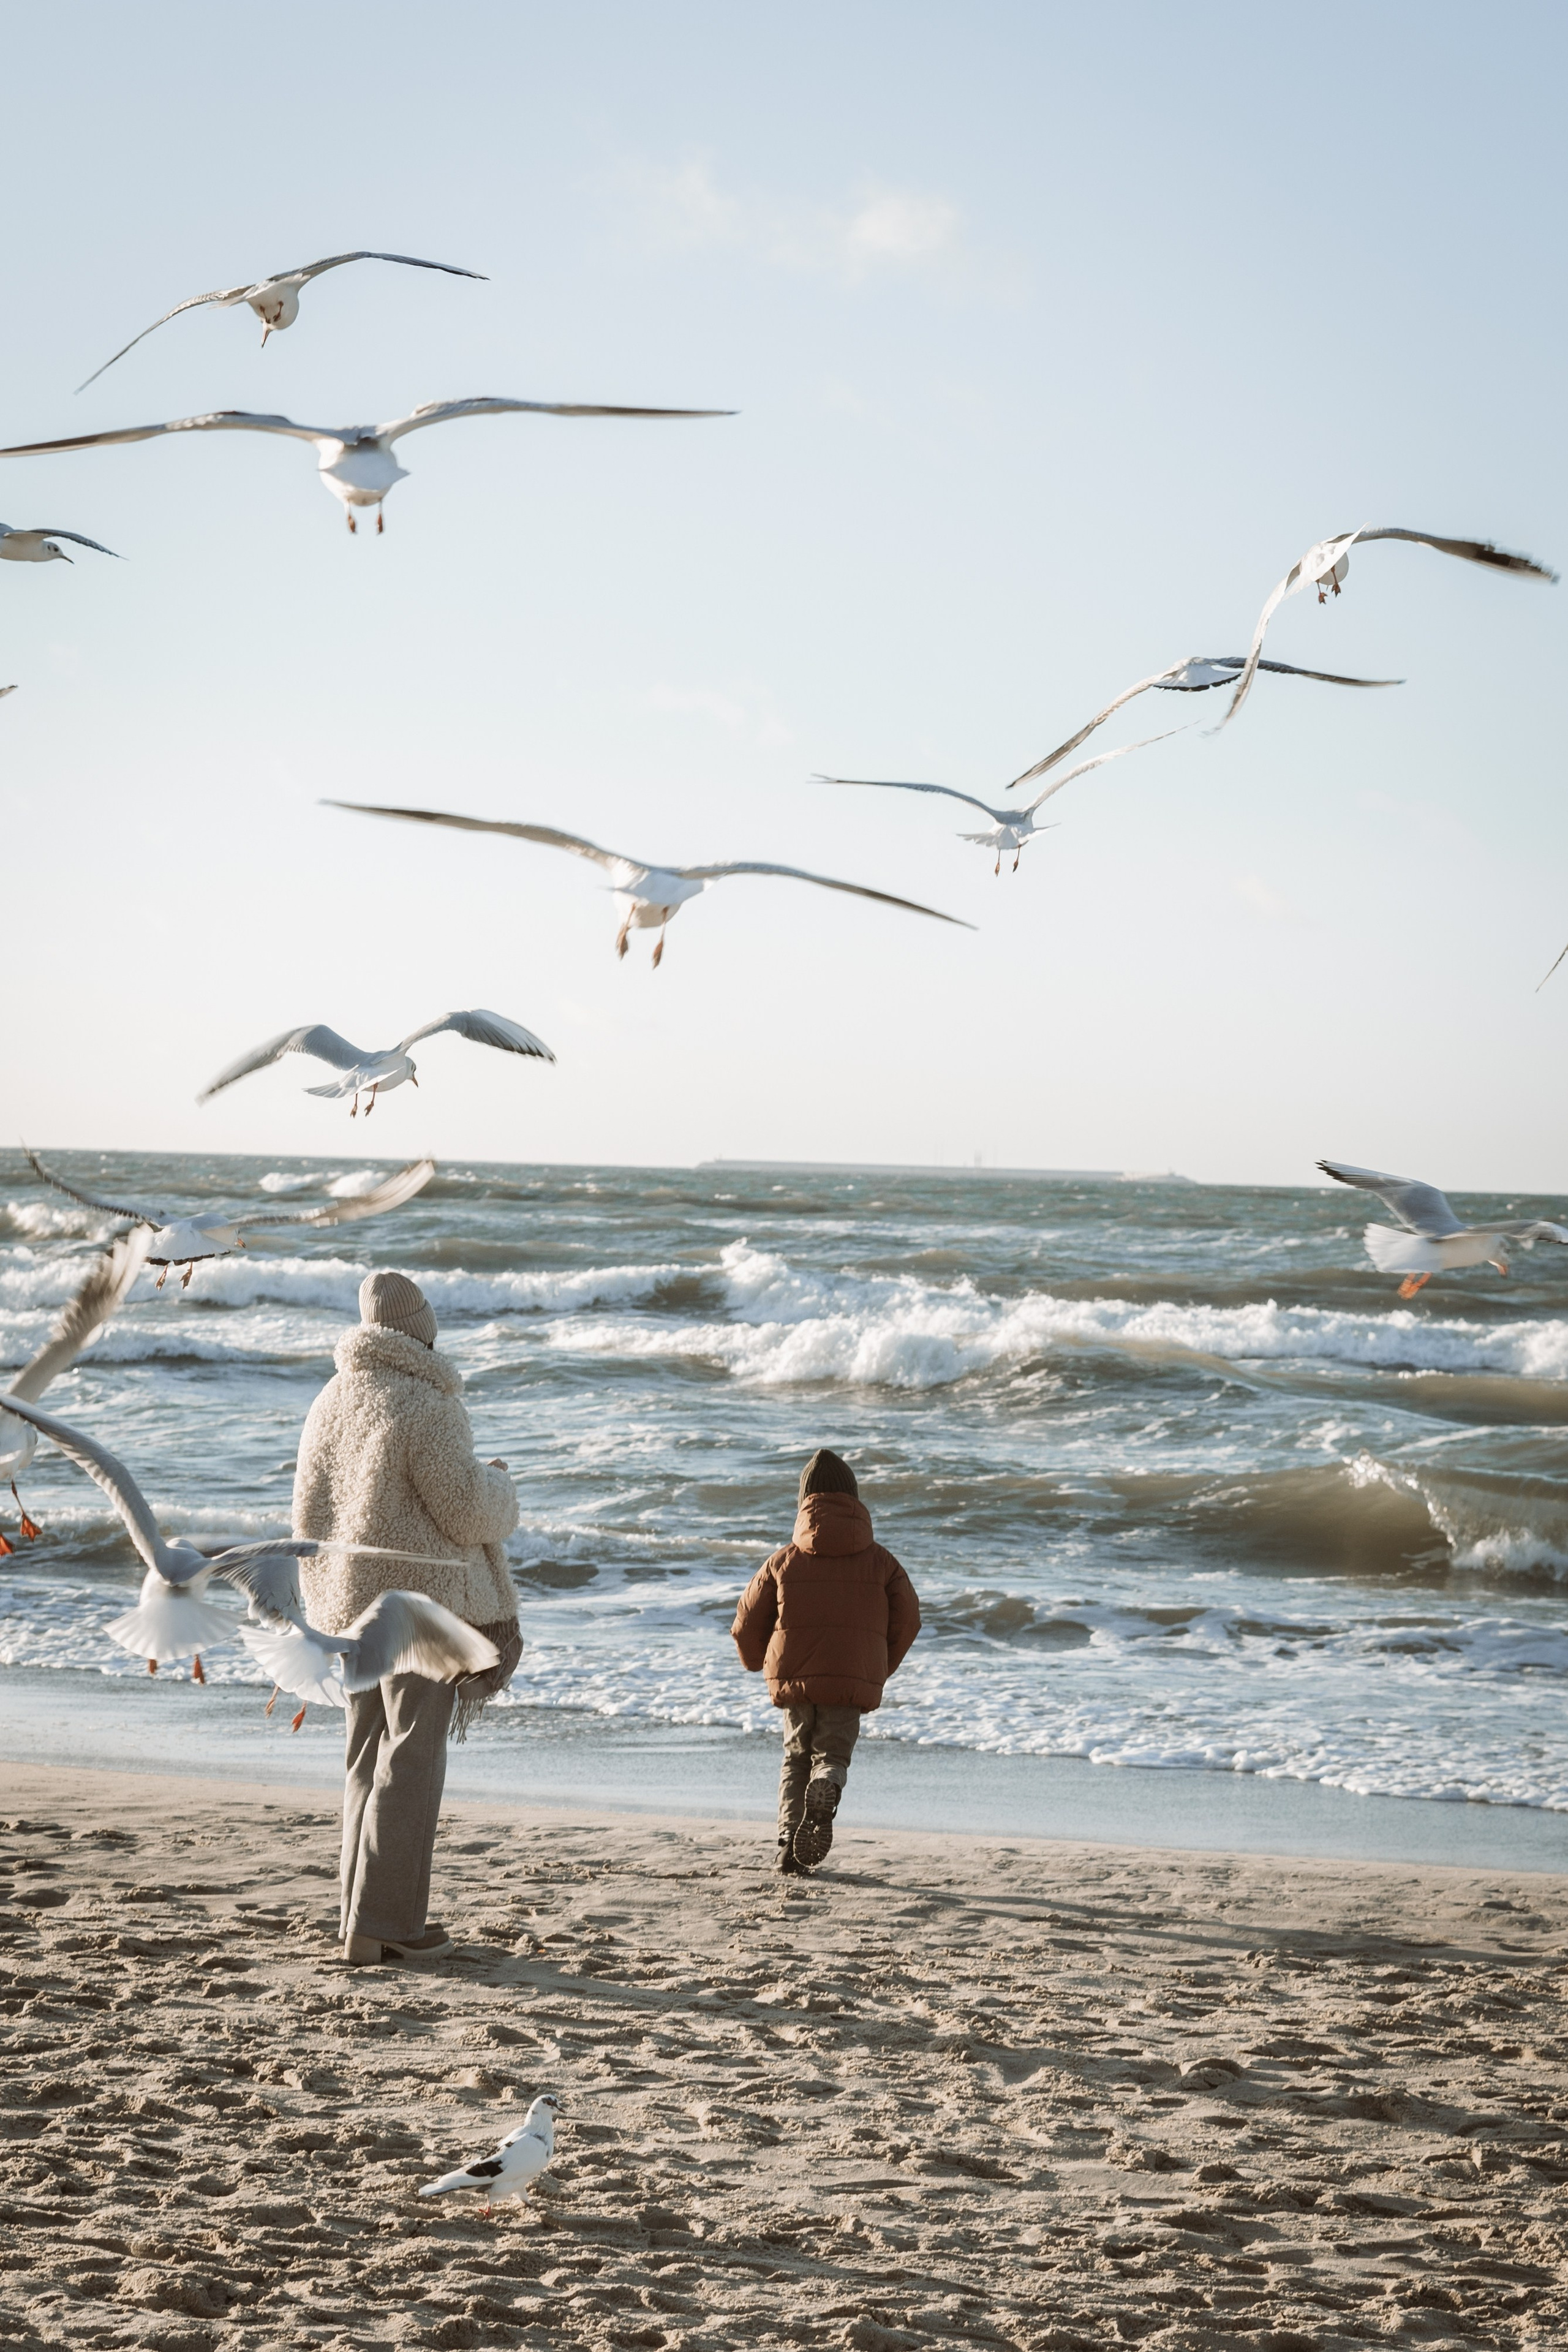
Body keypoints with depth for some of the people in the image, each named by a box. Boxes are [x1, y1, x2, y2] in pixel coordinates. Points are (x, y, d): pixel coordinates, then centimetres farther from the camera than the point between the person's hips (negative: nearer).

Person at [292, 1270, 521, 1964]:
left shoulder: (330, 1403, 9)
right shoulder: (424, 1407, -15)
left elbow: (309, 1514, 14)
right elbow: (467, 1514, -15)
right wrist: (498, 1486, 7)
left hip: (348, 1603, 8)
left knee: (369, 1756, 13)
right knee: (412, 1759, -4)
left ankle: (361, 1917, 16)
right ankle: (383, 1920, -6)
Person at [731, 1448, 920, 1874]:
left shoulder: (785, 1560, 6)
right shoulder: (879, 1561, 6)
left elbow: (747, 1622, 8)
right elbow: (907, 1618, 2)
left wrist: (757, 1663, 28)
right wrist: (883, 1667, 17)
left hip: (795, 1679, 1)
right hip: (854, 1681, -1)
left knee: (797, 1759, 15)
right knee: (832, 1754, 7)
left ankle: (790, 1843, -2)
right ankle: (825, 1791, -28)